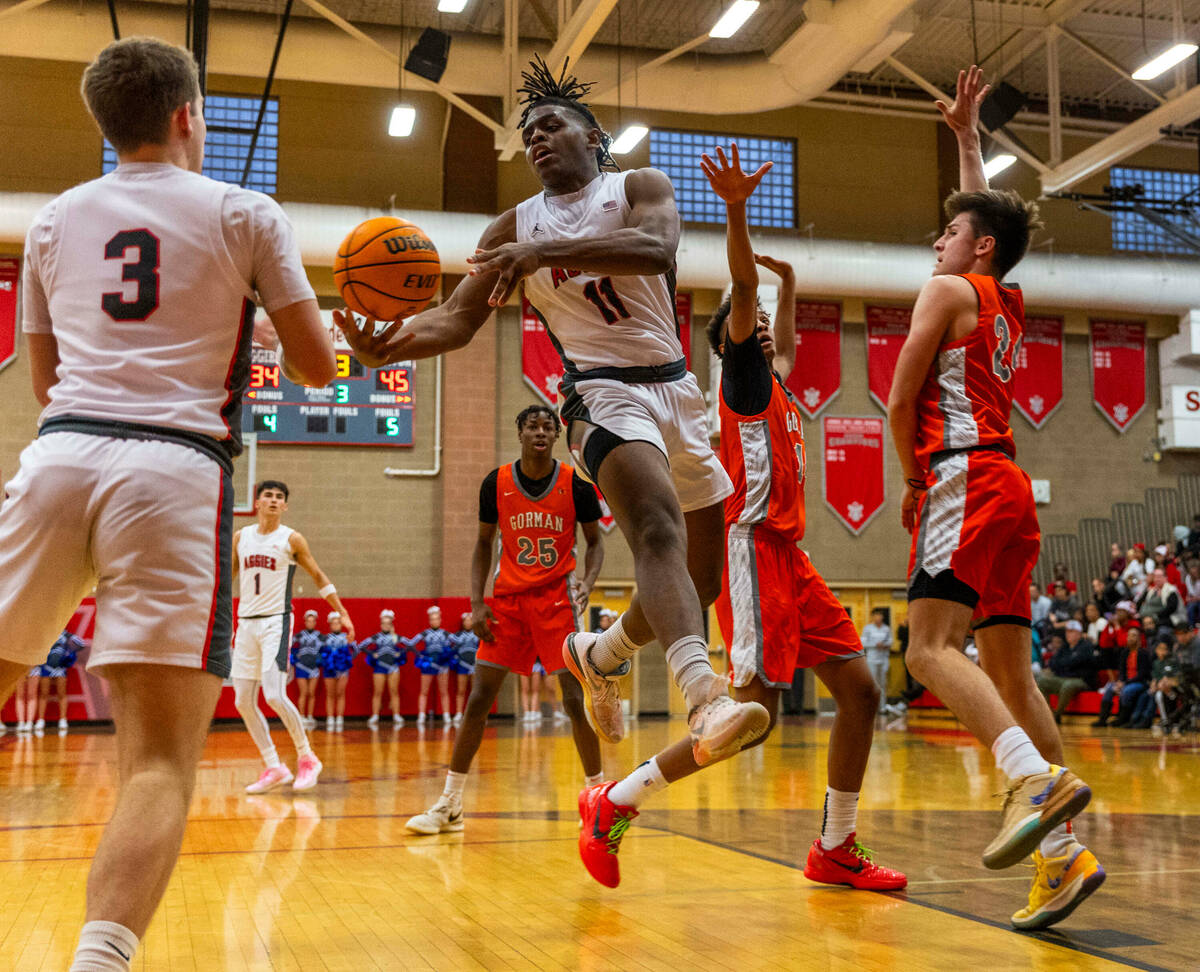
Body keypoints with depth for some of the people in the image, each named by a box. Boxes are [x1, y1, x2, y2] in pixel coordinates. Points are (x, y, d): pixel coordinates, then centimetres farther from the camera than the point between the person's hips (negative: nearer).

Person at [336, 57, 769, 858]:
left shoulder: (641, 188, 5)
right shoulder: (516, 227, 10)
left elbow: (656, 250, -19)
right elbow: (457, 320, 2)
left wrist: (549, 251, -32)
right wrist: (388, 348, -19)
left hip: (677, 389, 3)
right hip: (603, 392, -3)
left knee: (704, 579, 10)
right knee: (661, 530, -33)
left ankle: (600, 654, 36)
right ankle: (705, 699, -51)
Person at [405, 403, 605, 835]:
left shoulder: (576, 484, -6)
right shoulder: (496, 484, -2)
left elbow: (595, 541, 3)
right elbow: (484, 543, 8)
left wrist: (586, 583, -16)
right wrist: (477, 602, -3)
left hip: (556, 598, -2)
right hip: (508, 597, 2)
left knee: (575, 699, -7)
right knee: (479, 698, 0)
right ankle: (450, 805, 8)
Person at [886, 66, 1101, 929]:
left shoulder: (947, 291, 0)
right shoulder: (1008, 303, 22)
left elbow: (901, 402, -3)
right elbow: (988, 212, 41)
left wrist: (914, 481, 10)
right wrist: (967, 134, 48)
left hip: (964, 480, -8)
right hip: (1010, 491, 9)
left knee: (930, 647, -19)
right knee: (1009, 669, 4)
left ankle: (1039, 780, -36)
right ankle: (1062, 854, 0)